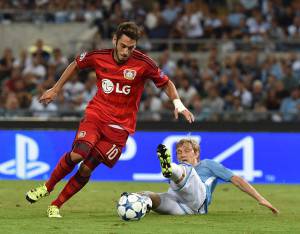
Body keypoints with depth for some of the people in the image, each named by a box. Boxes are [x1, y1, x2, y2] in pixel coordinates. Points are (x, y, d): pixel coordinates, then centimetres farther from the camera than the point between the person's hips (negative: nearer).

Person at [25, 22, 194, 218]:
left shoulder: (143, 64, -12)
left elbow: (166, 83, 2)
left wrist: (178, 104, -13)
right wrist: (56, 89, 20)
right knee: (77, 154, -23)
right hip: (95, 115, 1)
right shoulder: (98, 57, -5)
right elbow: (75, 65, 15)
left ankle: (56, 205, 10)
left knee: (87, 168, -7)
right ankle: (48, 186, 3)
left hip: (120, 126, -1)